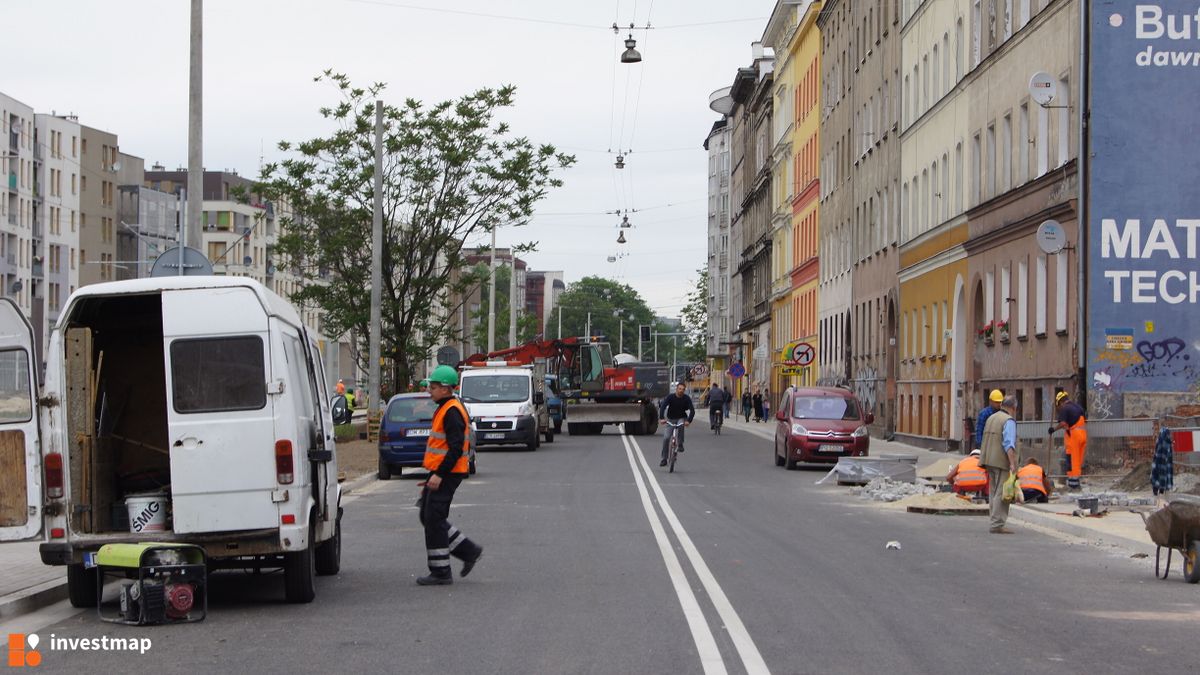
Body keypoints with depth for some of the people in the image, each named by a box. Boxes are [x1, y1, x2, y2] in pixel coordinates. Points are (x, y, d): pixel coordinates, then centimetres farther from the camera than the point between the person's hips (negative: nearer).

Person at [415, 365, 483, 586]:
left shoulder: (452, 412, -17)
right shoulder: (444, 409, 16)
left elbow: (456, 448, -23)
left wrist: (439, 474, -25)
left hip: (447, 474, -10)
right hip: (440, 473, 10)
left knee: (434, 520, -6)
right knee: (428, 517, 13)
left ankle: (440, 572, 0)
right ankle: (469, 551, 18)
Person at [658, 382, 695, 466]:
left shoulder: (686, 398, -11)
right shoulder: (670, 397, -14)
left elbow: (692, 410, -19)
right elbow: (662, 407, -26)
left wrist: (689, 421, -36)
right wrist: (661, 418, -42)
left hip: (681, 418, 0)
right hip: (670, 420, 0)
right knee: (666, 438, -13)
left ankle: (680, 445, -19)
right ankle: (664, 459, -2)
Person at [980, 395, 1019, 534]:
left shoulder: (991, 418, 17)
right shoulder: (1009, 421, -10)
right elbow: (1009, 444, -21)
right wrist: (1012, 463, -25)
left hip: (989, 460, 9)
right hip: (1001, 461, -9)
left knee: (993, 492, 13)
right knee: (1001, 493, -8)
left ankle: (996, 522, 16)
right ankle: (997, 525, -12)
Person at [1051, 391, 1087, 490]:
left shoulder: (1064, 408, -8)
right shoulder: (1079, 406, 16)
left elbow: (1063, 423, -18)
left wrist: (1054, 428, -6)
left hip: (1073, 434, -7)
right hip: (1083, 433, 7)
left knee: (1072, 460, -2)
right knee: (1079, 460, 13)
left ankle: (1072, 484, -2)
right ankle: (1077, 481, 17)